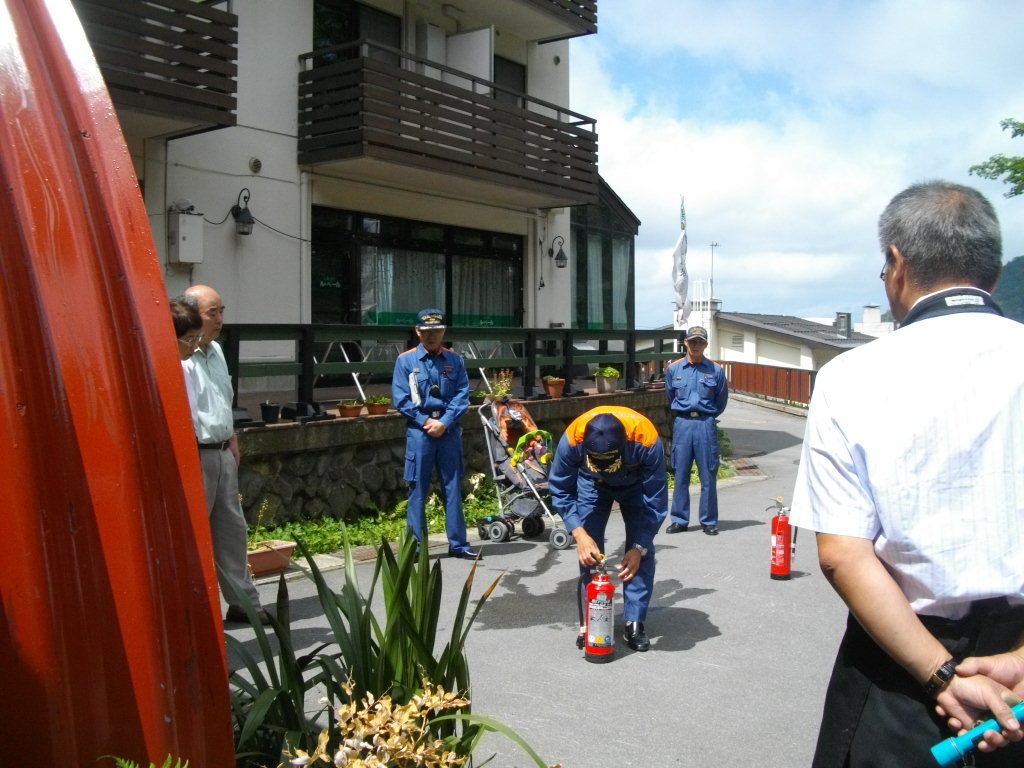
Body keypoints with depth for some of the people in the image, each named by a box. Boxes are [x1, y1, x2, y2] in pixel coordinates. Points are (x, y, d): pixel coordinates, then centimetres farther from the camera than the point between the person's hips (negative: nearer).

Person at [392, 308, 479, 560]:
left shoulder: (454, 361, 6)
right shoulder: (406, 360, 0)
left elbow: (462, 396, 1)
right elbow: (400, 399, -4)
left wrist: (444, 422, -12)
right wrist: (426, 422, -11)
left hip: (449, 431, 2)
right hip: (419, 431, -2)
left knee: (453, 488, 8)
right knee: (417, 490, 1)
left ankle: (458, 544, 16)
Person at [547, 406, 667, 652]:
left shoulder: (647, 440, -41)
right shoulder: (572, 439, -39)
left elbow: (656, 501, -27)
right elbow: (560, 491, -21)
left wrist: (639, 547, -30)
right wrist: (579, 533, -33)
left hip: (636, 484, 0)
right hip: (591, 484, 1)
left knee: (643, 551, -11)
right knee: (589, 552, -10)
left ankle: (635, 624, -1)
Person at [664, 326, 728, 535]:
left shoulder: (716, 370, 3)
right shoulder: (673, 369, 7)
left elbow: (721, 402, 13)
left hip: (706, 424, -1)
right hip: (682, 424, 1)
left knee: (708, 475, 1)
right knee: (680, 474, 4)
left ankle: (709, 521, 10)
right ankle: (679, 520, 12)